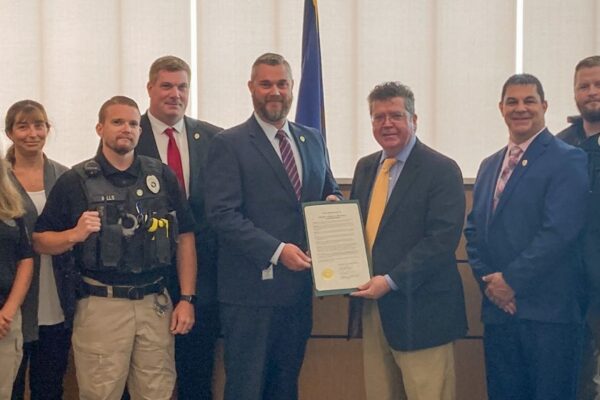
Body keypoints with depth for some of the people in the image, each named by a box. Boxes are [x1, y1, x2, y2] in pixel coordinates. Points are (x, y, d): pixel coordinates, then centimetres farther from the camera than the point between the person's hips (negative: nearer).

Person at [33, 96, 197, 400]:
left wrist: (187, 299, 1)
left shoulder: (162, 176, 6)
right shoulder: (75, 181, 0)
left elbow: (184, 237, 7)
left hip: (156, 304, 2)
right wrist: (75, 234, -18)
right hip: (101, 305, -2)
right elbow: (40, 242, 2)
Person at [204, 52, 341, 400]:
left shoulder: (313, 140, 13)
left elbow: (329, 190, 22)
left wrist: (333, 200, -3)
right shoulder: (229, 144, -5)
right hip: (251, 290, -5)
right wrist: (277, 250, -21)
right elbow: (223, 214, -13)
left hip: (299, 286, 5)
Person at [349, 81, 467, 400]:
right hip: (373, 306, 6)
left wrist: (391, 281, -20)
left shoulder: (441, 170, -8)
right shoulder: (365, 167, 13)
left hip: (419, 311, -6)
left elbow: (442, 239, -16)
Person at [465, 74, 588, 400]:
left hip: (548, 312, -6)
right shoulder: (489, 165, 16)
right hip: (498, 306, 6)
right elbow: (473, 229, 14)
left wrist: (512, 281, -13)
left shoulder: (567, 160, -6)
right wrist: (488, 281, -2)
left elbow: (559, 231, -16)